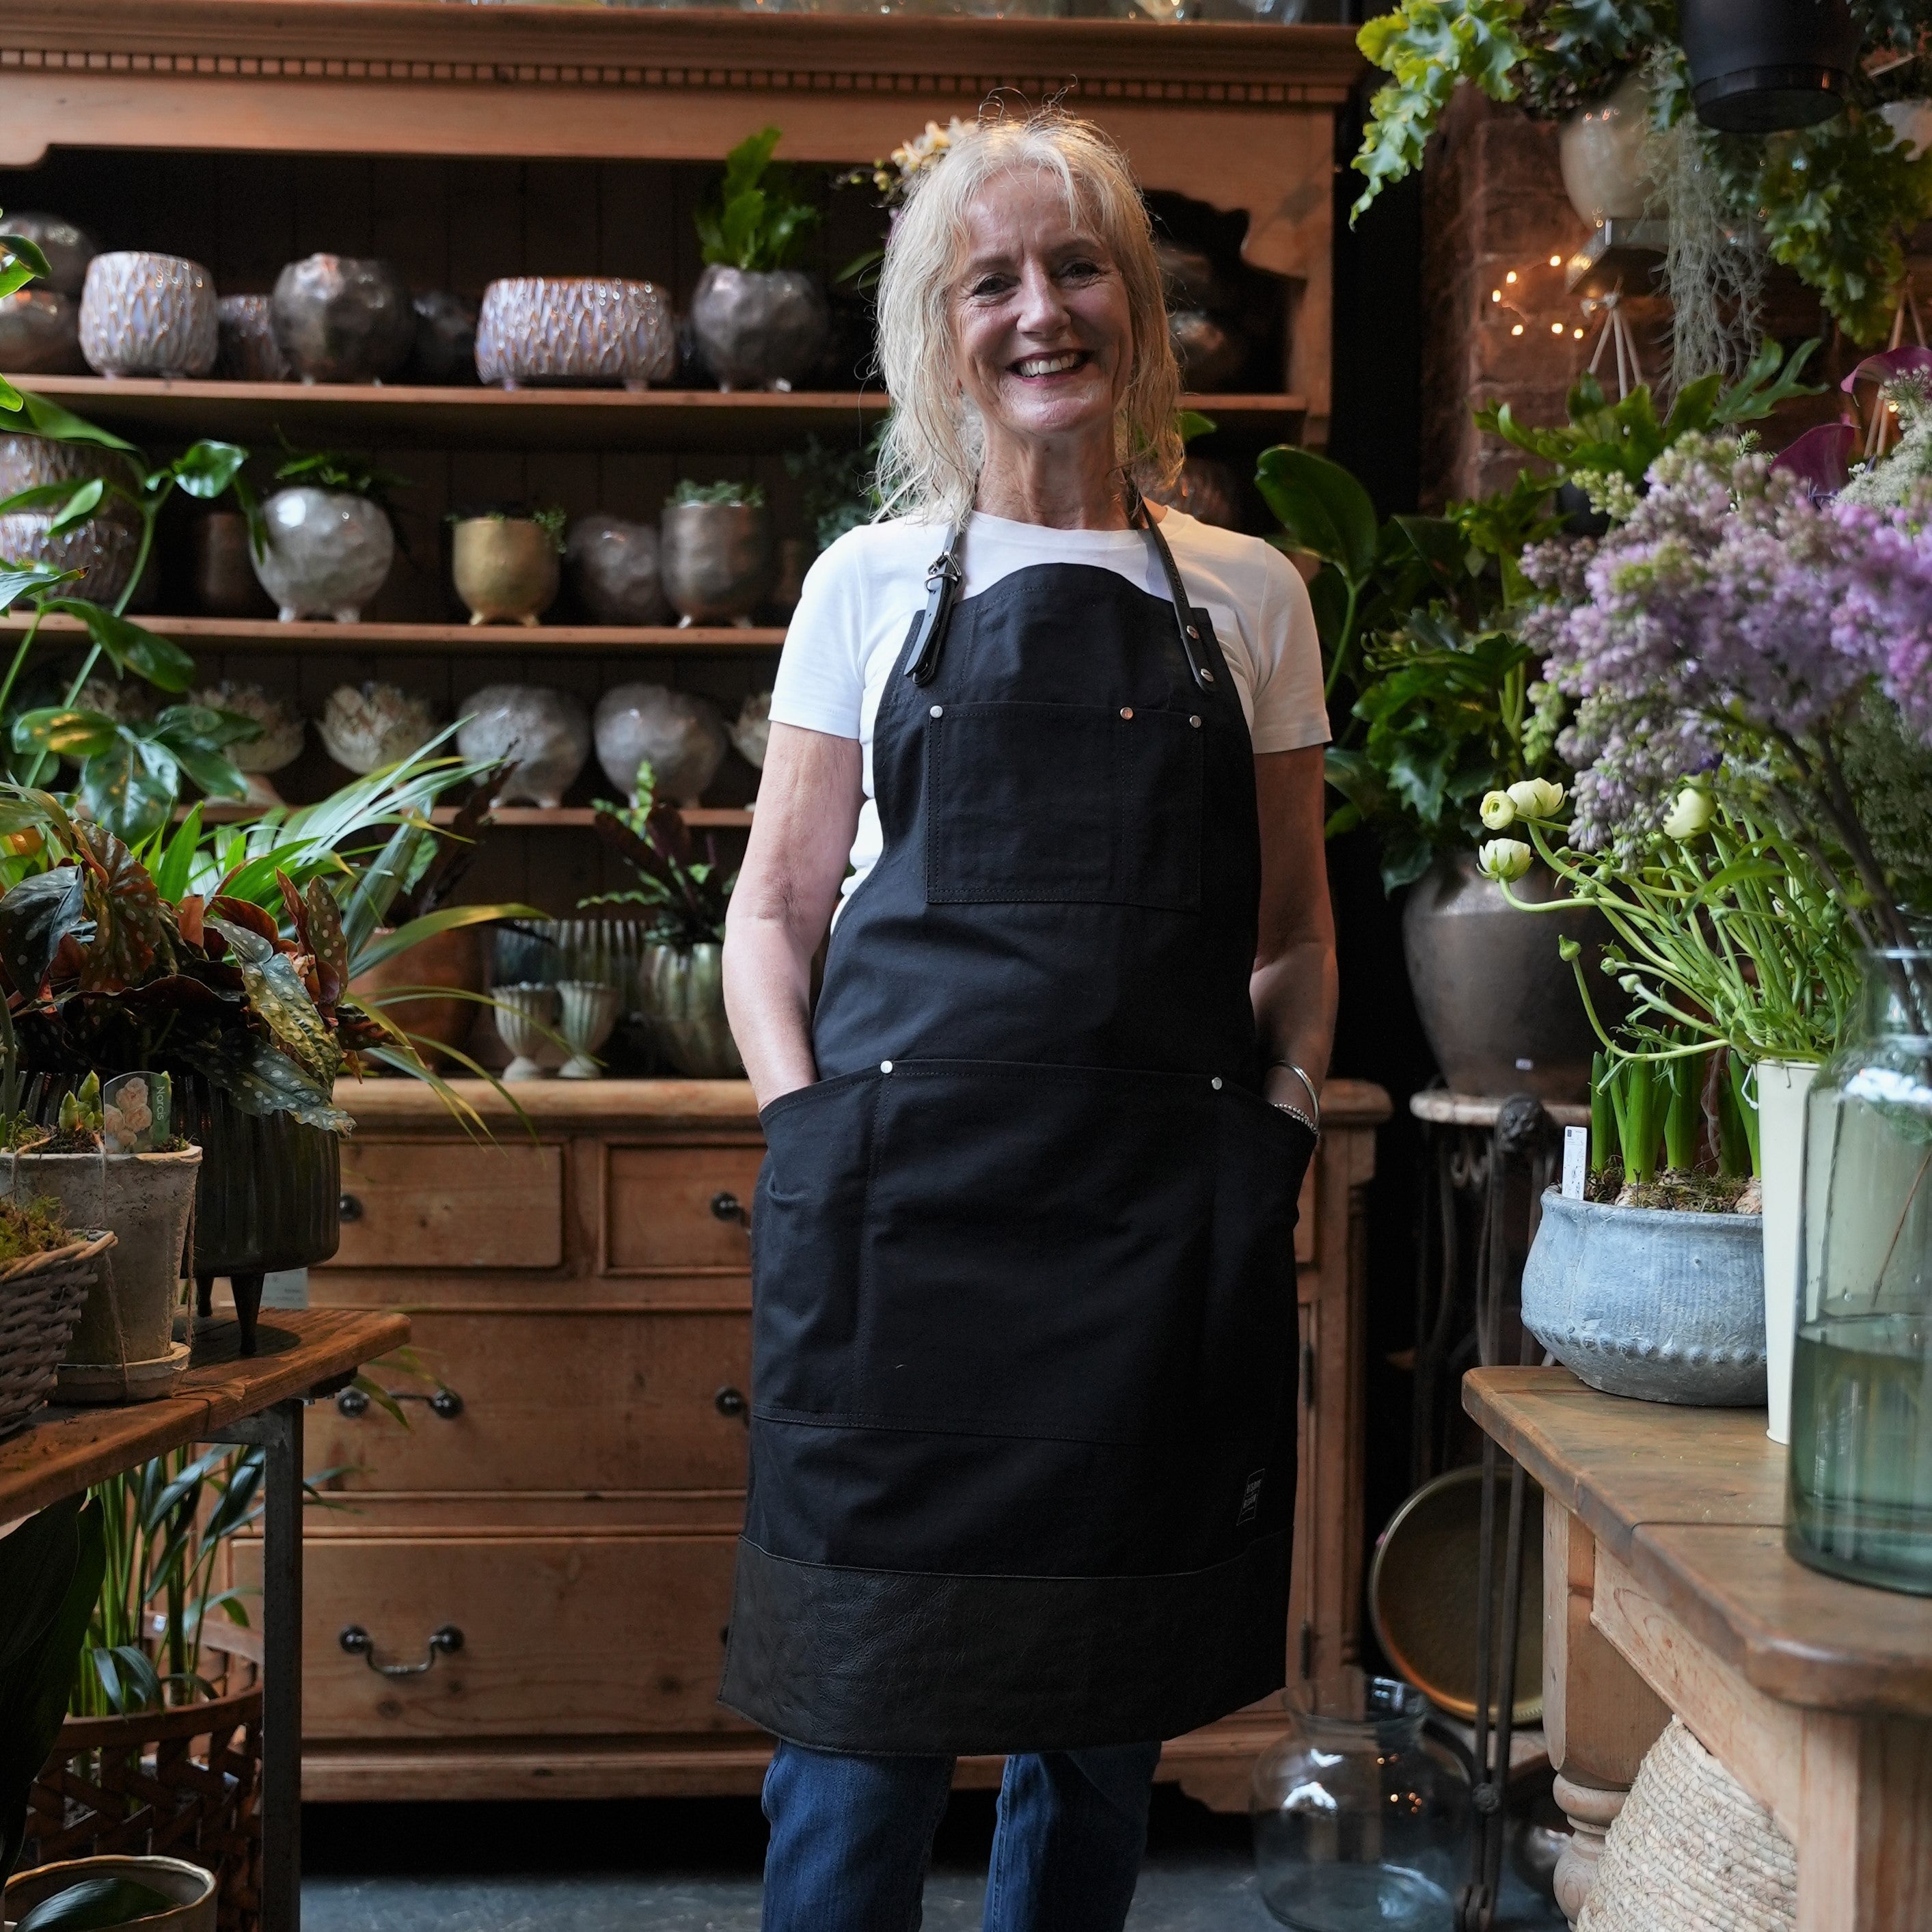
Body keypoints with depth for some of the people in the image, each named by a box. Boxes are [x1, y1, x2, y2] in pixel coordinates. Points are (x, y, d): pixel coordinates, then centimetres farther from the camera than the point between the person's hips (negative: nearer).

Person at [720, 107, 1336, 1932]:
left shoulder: (1248, 594, 11)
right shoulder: (872, 581, 8)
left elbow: (1293, 927, 16)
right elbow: (773, 906, 9)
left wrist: (1277, 1125, 2)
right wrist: (811, 1134, -5)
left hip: (1165, 1217, 2)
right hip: (903, 1190, -1)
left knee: (1105, 1727, 10)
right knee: (861, 1713, -2)